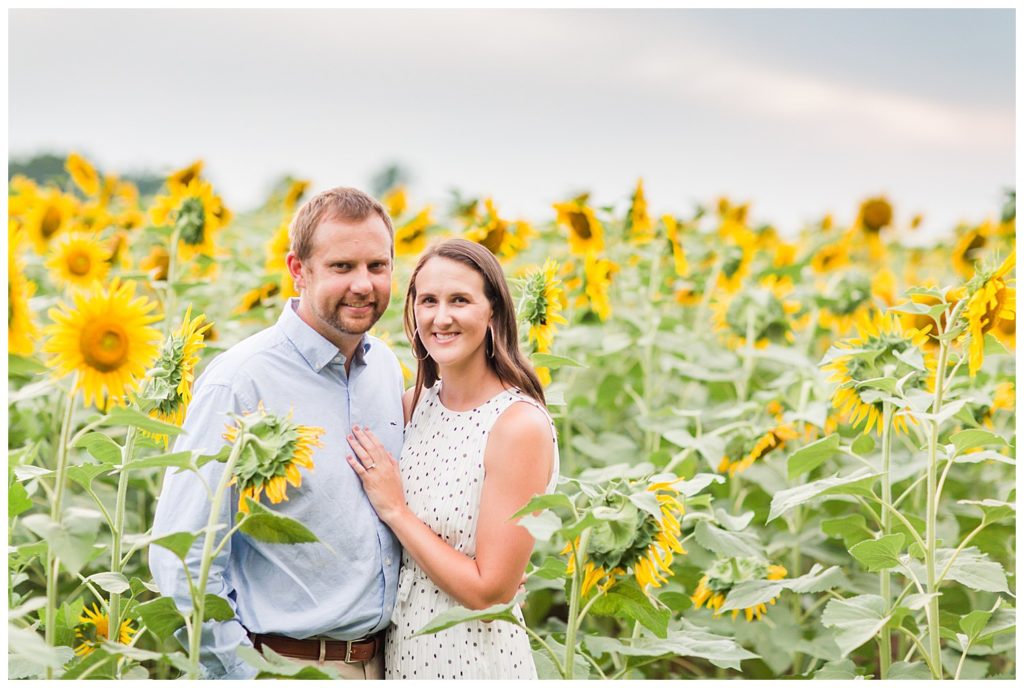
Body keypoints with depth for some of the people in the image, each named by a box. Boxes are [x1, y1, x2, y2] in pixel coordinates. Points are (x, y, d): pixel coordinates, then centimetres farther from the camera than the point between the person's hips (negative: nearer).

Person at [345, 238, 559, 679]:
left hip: (475, 656, -6)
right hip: (399, 651, 6)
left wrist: (394, 509, -16)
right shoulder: (412, 403, 0)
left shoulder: (520, 424, -19)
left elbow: (491, 592, -20)